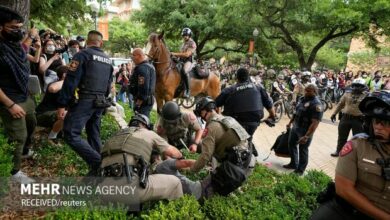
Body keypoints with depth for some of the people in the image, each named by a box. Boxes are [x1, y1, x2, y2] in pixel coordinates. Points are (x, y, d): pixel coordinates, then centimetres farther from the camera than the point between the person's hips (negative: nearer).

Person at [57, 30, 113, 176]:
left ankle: (97, 162, -15)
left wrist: (62, 104, -13)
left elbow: (70, 81, -13)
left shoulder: (82, 55, -6)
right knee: (94, 134, 15)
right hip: (100, 102, 7)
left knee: (71, 134, -7)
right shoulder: (108, 59, 15)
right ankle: (99, 165, 18)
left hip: (84, 100, -7)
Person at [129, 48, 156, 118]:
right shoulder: (149, 66, 16)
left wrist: (138, 104, -23)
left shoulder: (142, 68, -18)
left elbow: (143, 88, -26)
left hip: (143, 102, -11)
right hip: (149, 100, 11)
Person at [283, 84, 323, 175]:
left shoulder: (316, 104, -22)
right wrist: (290, 122, 21)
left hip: (305, 131, -8)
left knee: (303, 150, 7)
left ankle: (300, 170, 25)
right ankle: (293, 164, 40)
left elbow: (315, 123, -27)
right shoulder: (302, 99, 4)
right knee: (291, 144, 20)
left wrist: (306, 136, -31)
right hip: (295, 127, 8)